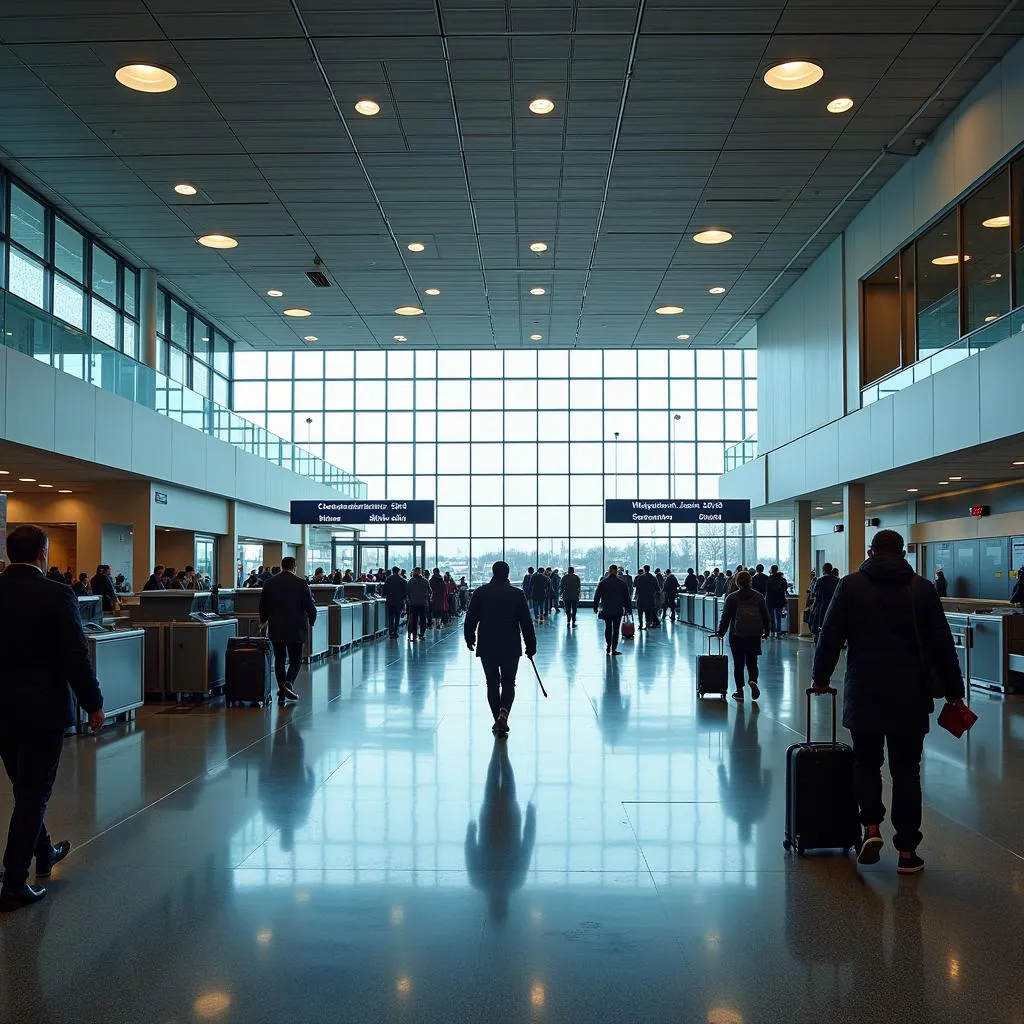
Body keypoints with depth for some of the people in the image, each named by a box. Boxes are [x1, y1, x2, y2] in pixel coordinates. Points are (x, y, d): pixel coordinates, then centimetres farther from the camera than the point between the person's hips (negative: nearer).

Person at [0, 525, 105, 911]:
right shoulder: (56, 594, -15)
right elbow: (76, 657, -16)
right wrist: (94, 704, -5)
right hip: (42, 708, -6)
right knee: (34, 793, 3)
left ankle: (44, 854, 39)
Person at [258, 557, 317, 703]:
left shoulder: (269, 583, 1)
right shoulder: (301, 583, -8)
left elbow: (263, 605, 10)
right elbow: (310, 605, -6)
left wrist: (263, 620, 29)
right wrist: (311, 620, 14)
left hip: (276, 629, 3)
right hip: (295, 629, -3)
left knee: (279, 660, 11)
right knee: (295, 660, 8)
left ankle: (282, 692, 10)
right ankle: (288, 684, -15)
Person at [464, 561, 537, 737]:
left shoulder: (480, 593, 0)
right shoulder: (517, 594, -1)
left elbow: (470, 618, 3)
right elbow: (527, 623, -1)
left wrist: (470, 639, 17)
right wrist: (531, 646, 6)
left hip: (487, 648, 1)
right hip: (511, 648, 0)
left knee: (492, 683, 11)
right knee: (508, 683, 10)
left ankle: (497, 721, 11)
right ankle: (503, 713, -14)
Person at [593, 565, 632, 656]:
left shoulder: (602, 583, 2)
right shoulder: (622, 583, -1)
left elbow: (597, 596, 6)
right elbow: (627, 598, 2)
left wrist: (595, 608, 14)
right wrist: (629, 609, 7)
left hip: (606, 610, 2)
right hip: (618, 610, -2)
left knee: (608, 627, 16)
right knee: (616, 629, 2)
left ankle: (608, 646, 14)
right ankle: (614, 649, -1)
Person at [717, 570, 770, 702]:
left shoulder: (732, 598, -3)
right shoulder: (758, 597, 4)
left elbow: (725, 617, -2)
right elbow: (765, 616, 7)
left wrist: (721, 632, 8)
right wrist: (766, 631, 18)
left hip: (737, 635, -2)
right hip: (755, 635, 2)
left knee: (738, 664, 6)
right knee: (752, 662, 11)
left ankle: (739, 691, 7)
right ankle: (753, 681, -15)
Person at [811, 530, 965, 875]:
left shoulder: (851, 585, 2)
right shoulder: (922, 589, 4)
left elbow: (830, 637, 1)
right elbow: (942, 645, 4)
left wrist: (820, 677, 13)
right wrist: (954, 690, 10)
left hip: (864, 691, -1)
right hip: (910, 694, 1)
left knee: (866, 761, 16)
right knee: (906, 769, 8)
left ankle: (871, 828, 2)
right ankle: (907, 852, 10)